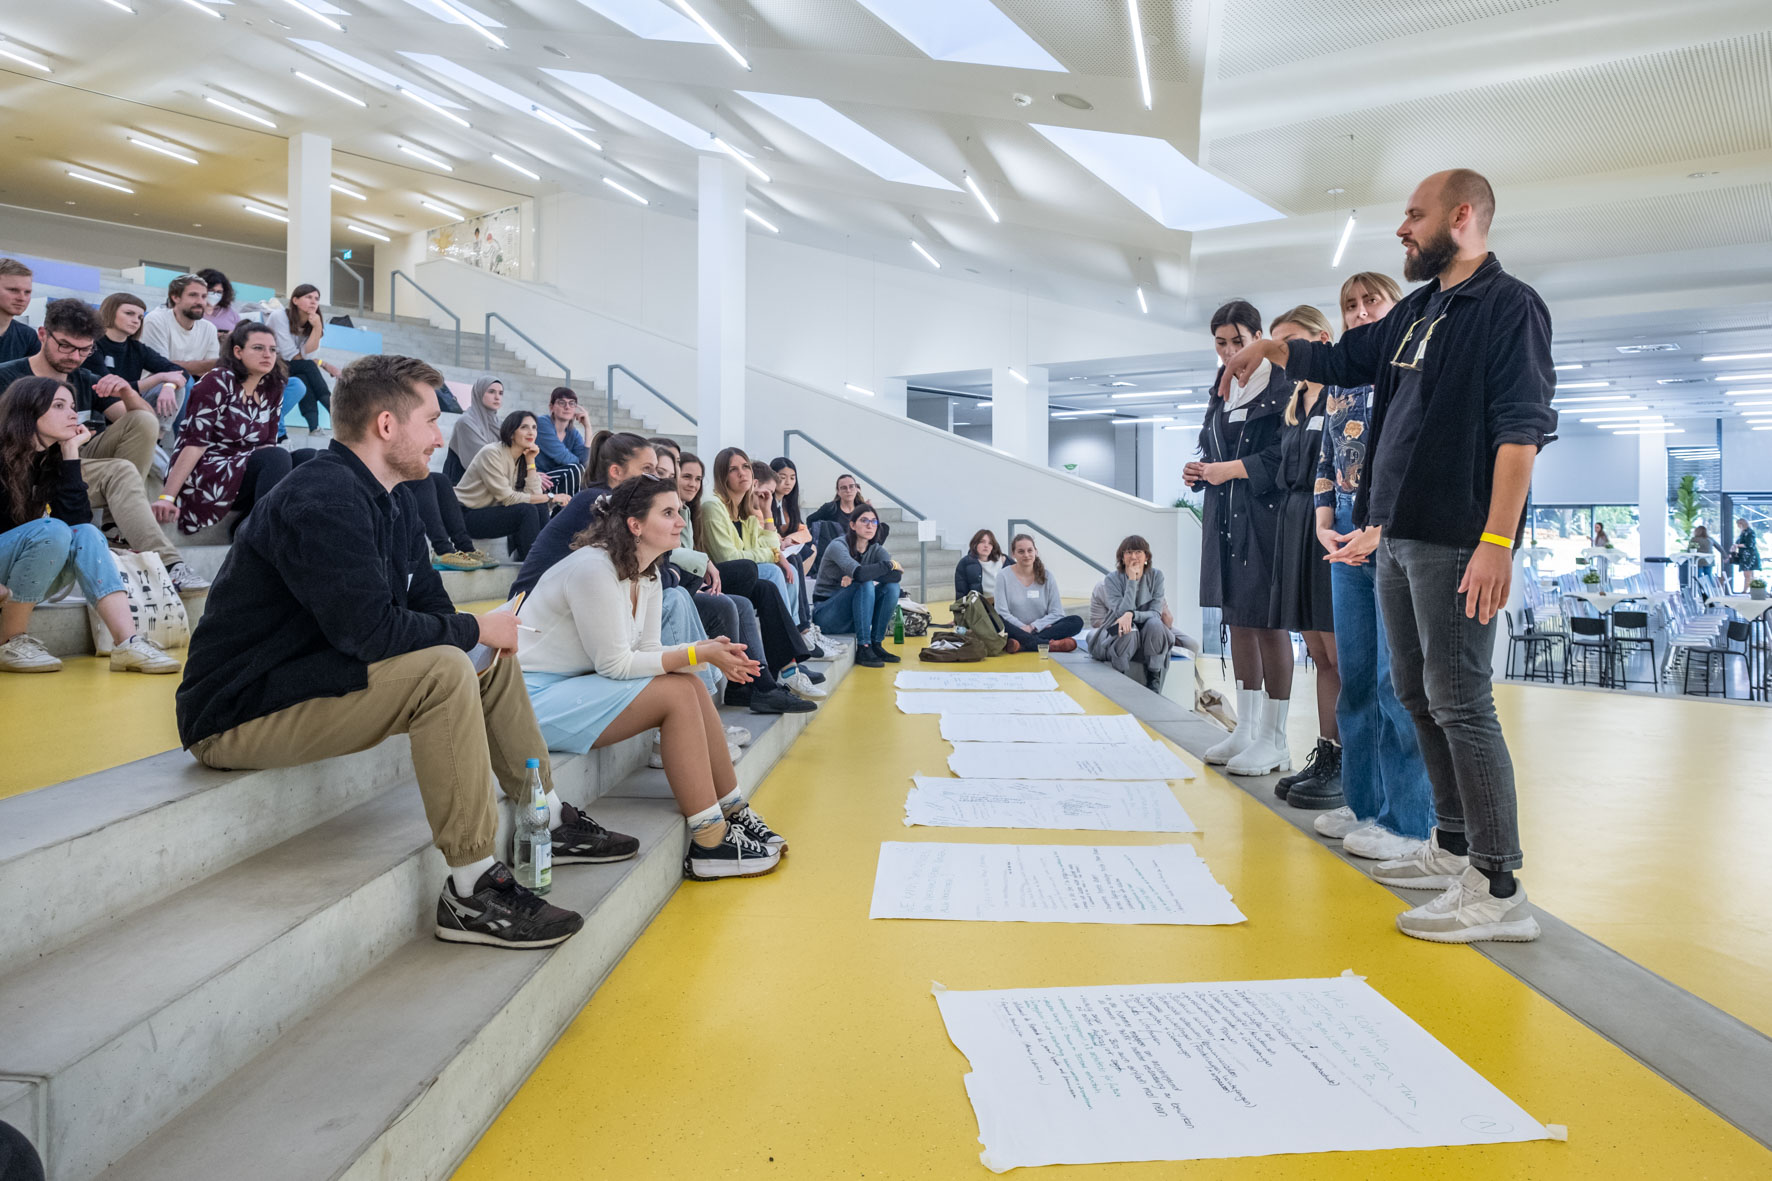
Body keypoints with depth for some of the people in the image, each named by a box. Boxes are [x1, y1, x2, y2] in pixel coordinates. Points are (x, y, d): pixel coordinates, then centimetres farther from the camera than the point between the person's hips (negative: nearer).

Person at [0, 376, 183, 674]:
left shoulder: (51, 460, 3)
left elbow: (77, 519, -12)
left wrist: (70, 453, -14)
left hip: (26, 587, 5)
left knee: (85, 533, -21)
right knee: (52, 531, -30)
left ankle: (128, 643, -34)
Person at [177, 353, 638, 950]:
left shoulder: (390, 499, 9)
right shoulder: (322, 499, -23)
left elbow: (427, 604, 11)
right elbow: (369, 629, -32)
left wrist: (485, 636, -10)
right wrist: (474, 630, -17)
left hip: (313, 674, 10)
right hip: (236, 715, -10)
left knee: (491, 659, 9)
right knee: (444, 671, -30)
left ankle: (551, 822, 16)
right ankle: (473, 889, -22)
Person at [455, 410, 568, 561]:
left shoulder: (522, 458, 6)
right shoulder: (491, 453, -18)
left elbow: (534, 495, -6)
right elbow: (507, 497, -22)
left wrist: (530, 462, -10)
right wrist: (549, 497, -20)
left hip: (490, 511, 8)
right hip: (467, 516, -8)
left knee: (540, 507, -12)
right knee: (527, 510, -25)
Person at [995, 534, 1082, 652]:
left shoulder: (1046, 577, 7)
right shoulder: (1003, 576, 1)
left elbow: (1056, 613, 1)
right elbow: (1002, 612, -6)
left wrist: (1032, 627, -13)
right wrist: (1024, 628, -17)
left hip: (1042, 630, 3)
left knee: (1077, 621, -20)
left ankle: (1021, 643, -34)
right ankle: (1048, 645, -37)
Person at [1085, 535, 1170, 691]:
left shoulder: (1156, 576, -3)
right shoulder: (1112, 580, -9)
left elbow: (1156, 613, -12)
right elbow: (1122, 612, -22)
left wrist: (1131, 614, -31)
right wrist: (1132, 580, -23)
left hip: (1149, 639, 2)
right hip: (1117, 638, -2)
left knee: (1155, 623, -32)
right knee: (1129, 630, -36)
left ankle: (1154, 682, -20)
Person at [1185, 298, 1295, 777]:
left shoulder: (1283, 387, -7)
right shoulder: (1220, 392, 17)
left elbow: (1286, 455, -15)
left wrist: (1231, 469, -16)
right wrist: (1198, 471, 6)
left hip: (1266, 517, -7)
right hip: (1225, 519, 8)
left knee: (1268, 622, -4)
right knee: (1238, 621, 11)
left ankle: (1274, 741, 5)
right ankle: (1246, 729, 22)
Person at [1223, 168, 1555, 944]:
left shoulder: (1509, 306, -7)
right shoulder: (1417, 312, 17)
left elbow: (1522, 430, -16)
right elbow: (1343, 360, 35)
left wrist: (1497, 542, -23)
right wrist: (1272, 347, 29)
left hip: (1456, 543, -9)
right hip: (1397, 535, 9)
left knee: (1459, 703, -9)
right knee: (1417, 695, 13)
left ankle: (1499, 890, -1)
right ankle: (1454, 850, 26)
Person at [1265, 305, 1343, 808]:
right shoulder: (1294, 404, 20)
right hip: (1296, 527, 8)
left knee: (1339, 651, -5)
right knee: (1319, 652, 10)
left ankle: (1348, 766, 2)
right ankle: (1326, 755, 16)